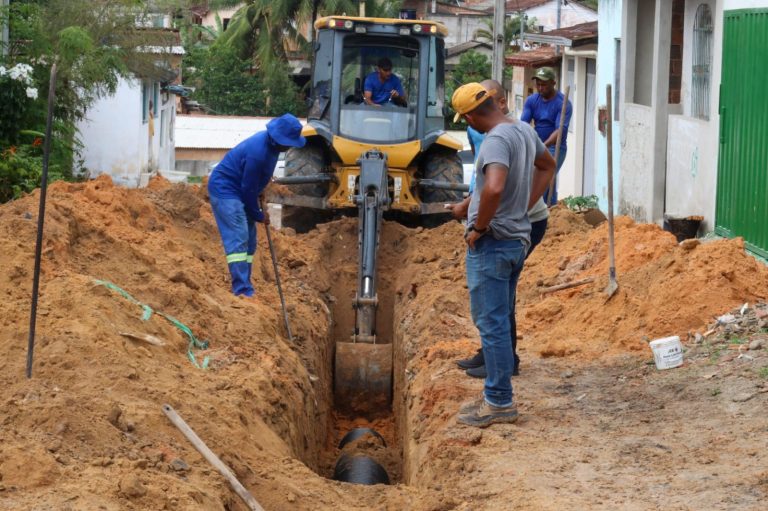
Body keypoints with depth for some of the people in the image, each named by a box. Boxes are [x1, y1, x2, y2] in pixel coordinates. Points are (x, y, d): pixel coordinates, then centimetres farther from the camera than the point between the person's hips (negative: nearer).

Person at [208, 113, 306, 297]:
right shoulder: (257, 153, -31)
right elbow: (248, 189, -22)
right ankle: (242, 291, -23)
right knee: (238, 239, -18)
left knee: (249, 241, 11)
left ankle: (244, 288, 16)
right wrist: (259, 215, -9)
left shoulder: (270, 143, -1)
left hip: (238, 191, 10)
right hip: (225, 190, -10)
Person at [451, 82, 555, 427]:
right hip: (519, 238, 9)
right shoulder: (525, 131, 8)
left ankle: (500, 402, 1)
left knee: (491, 324, -3)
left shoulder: (497, 140, -21)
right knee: (499, 322, 17)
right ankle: (496, 395, 24)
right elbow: (547, 166, 26)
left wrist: (479, 227, -20)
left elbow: (494, 187, -36)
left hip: (491, 243, -9)